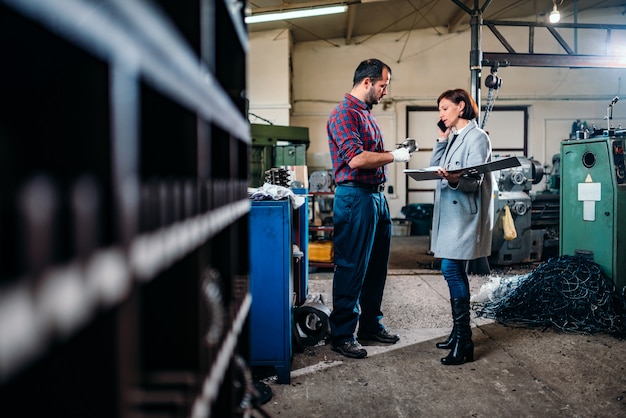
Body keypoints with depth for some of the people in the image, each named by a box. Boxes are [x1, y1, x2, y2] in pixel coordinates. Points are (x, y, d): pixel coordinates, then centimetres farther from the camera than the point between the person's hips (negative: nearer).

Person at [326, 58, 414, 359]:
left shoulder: (366, 113, 19)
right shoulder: (344, 113, -12)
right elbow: (356, 159, -23)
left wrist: (396, 149, 13)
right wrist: (394, 157, -14)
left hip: (376, 196, 10)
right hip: (355, 197, -10)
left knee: (376, 266, 15)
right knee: (352, 268, -3)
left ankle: (371, 325, 29)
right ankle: (342, 336, 7)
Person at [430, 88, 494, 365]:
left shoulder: (476, 137, -9)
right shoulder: (453, 138, 18)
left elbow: (474, 181, -18)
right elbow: (435, 168, 13)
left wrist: (455, 179, -38)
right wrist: (441, 140, 7)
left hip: (464, 213, -9)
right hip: (451, 213, 9)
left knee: (451, 269, -14)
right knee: (454, 271, 11)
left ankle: (463, 342, -8)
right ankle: (459, 333, 21)